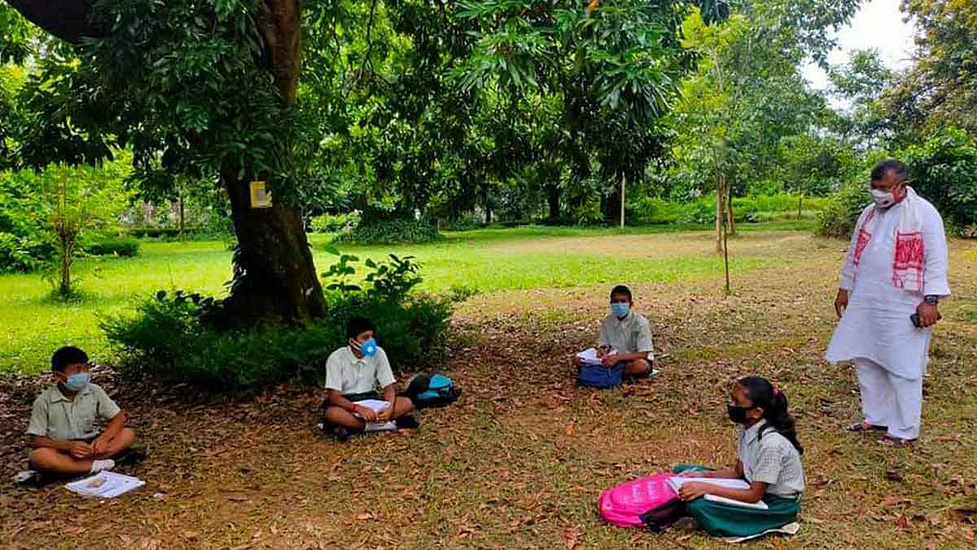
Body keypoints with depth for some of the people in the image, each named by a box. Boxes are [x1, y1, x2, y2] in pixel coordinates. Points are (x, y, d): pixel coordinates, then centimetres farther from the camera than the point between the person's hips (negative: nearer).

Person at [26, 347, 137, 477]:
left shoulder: (94, 391, -4)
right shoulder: (44, 401, -10)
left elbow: (119, 417, -2)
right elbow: (35, 441, -10)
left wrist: (103, 438, -21)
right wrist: (69, 445, -26)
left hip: (89, 446, 3)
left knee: (128, 434, -19)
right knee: (38, 457, -35)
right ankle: (94, 466, -27)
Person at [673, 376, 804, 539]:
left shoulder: (770, 442, -31)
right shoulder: (747, 427, -5)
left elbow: (755, 496, -26)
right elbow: (739, 471, 6)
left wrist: (707, 488, -29)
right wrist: (704, 475, -8)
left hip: (778, 505, -9)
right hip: (756, 488, 9)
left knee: (698, 506, -28)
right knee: (683, 472, 2)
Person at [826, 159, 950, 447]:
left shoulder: (924, 213, -8)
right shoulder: (869, 213, 12)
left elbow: (936, 260, -12)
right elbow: (855, 253, 20)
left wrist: (931, 299, -18)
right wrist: (845, 288, 21)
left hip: (903, 308, -7)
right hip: (865, 304, 7)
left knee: (902, 369, -1)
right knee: (865, 362, 12)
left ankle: (905, 430, 12)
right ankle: (876, 418, 27)